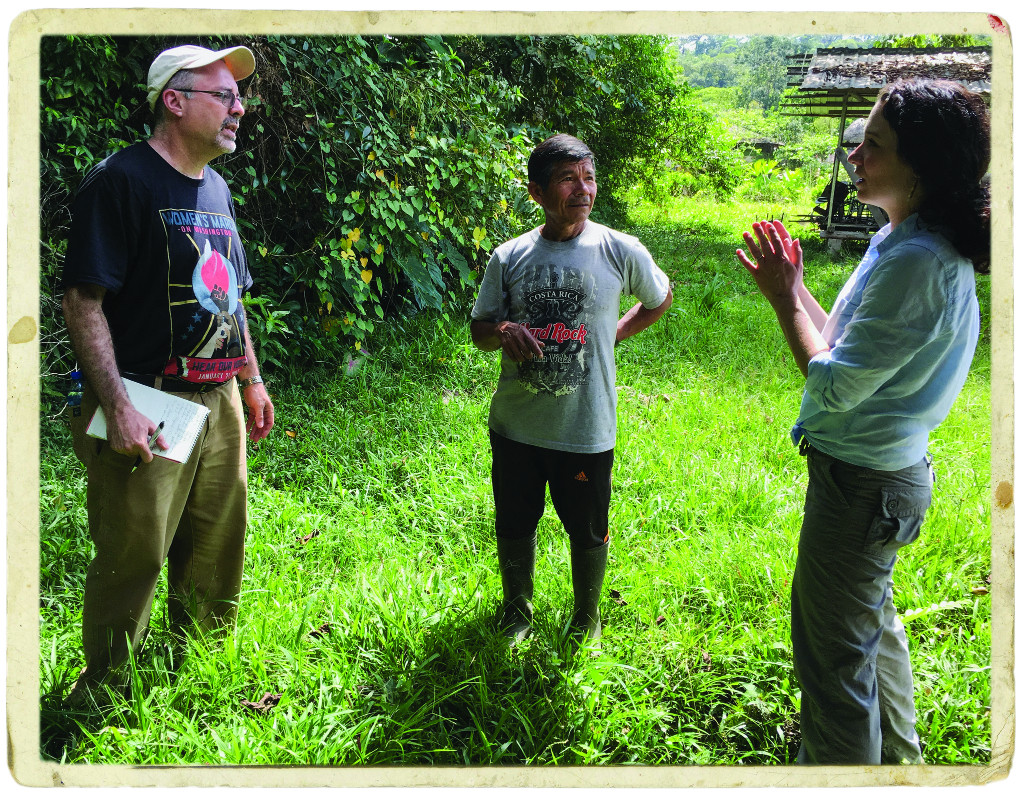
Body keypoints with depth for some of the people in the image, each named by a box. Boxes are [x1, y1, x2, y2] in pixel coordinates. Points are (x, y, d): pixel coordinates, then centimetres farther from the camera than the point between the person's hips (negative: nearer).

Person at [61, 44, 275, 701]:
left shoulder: (217, 189, 14)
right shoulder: (121, 180, -11)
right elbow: (84, 300, -16)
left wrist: (252, 380, 19)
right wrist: (116, 406, -22)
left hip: (220, 401, 8)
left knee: (217, 553, 15)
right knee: (134, 557, 0)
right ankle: (103, 691, 20)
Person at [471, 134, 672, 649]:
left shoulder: (620, 251, -8)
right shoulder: (509, 258, -3)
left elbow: (659, 299, 12)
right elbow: (479, 332, 3)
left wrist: (614, 335, 2)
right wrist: (503, 330, -19)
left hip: (585, 429, -1)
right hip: (515, 425, 2)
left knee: (587, 529, 14)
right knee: (514, 525, 17)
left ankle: (587, 617, 40)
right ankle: (517, 609, 42)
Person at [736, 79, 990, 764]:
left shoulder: (917, 262, -26)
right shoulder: (901, 243, 6)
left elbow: (835, 384, -25)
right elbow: (846, 349, 12)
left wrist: (784, 298, -14)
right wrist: (794, 288, 5)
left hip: (861, 482, -11)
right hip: (880, 470, 11)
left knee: (833, 651, 4)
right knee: (873, 622, 28)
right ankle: (895, 760, 49)